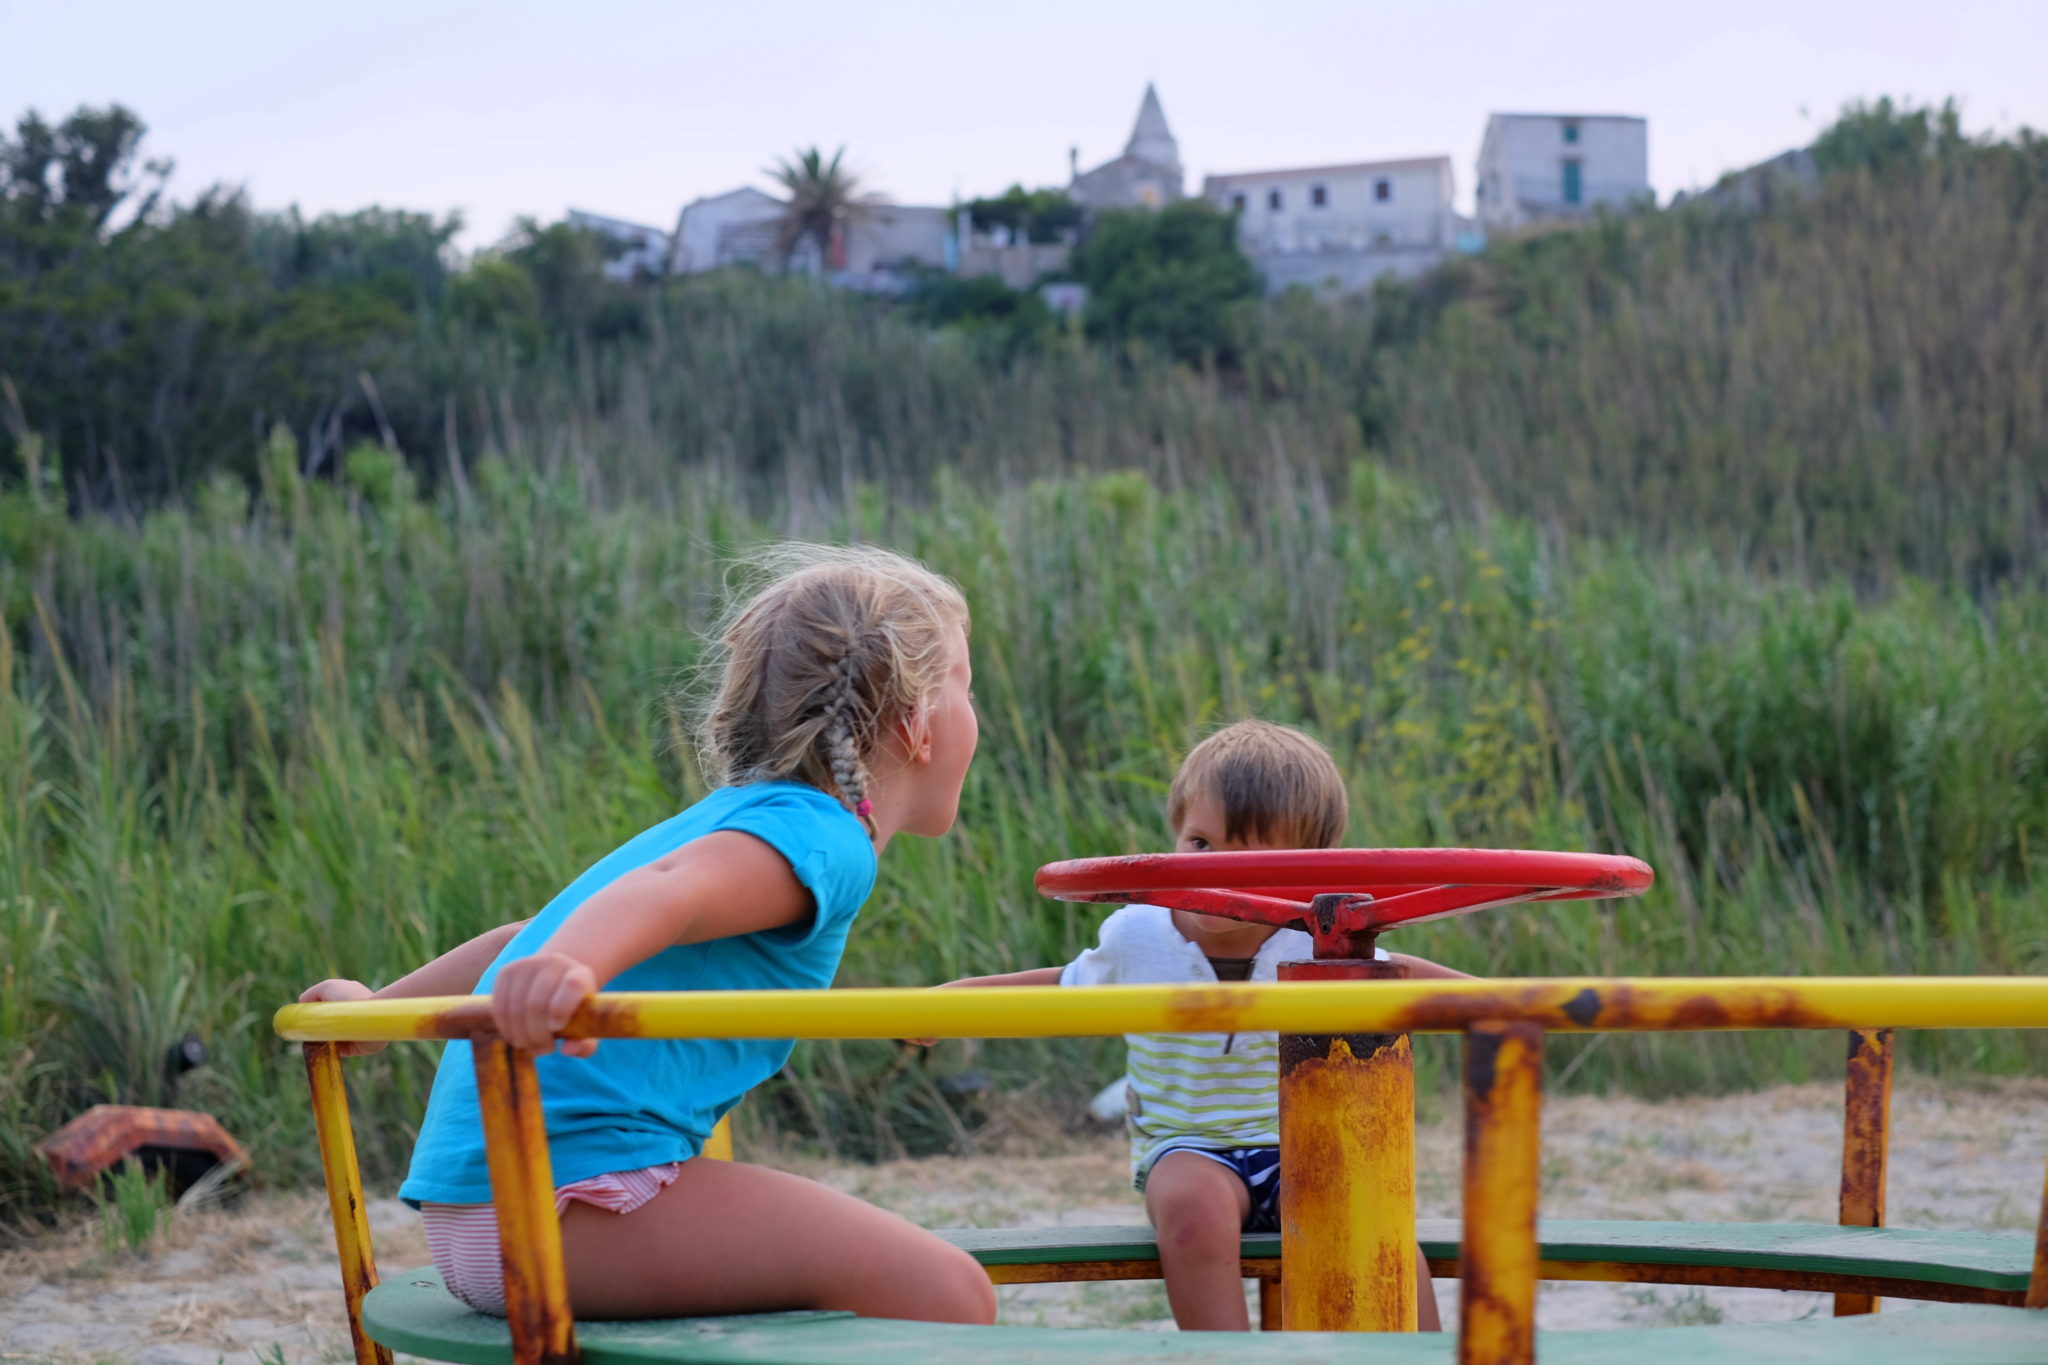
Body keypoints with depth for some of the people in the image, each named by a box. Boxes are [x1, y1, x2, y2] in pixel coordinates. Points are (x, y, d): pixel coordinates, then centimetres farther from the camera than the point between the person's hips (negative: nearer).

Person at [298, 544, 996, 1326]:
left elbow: (545, 932, 31)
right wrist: (568, 967, -49)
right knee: (945, 1296, -17)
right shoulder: (820, 837, -8)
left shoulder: (738, 817, 22)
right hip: (571, 1181, -11)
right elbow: (666, 888, -29)